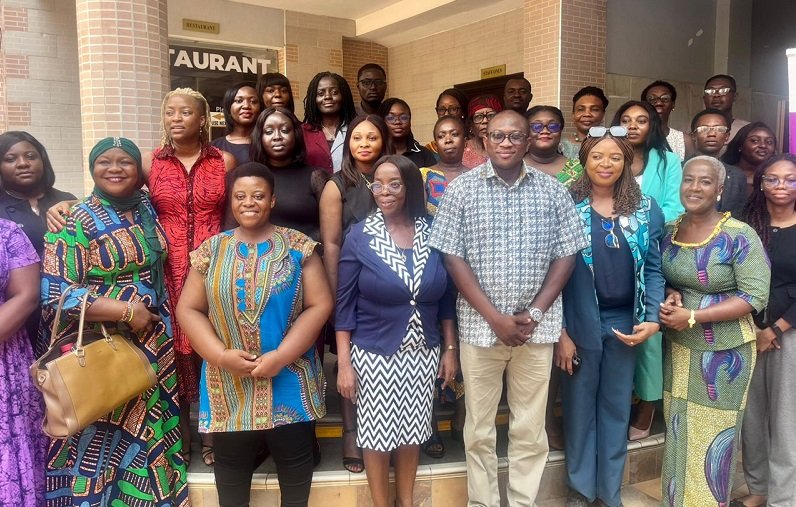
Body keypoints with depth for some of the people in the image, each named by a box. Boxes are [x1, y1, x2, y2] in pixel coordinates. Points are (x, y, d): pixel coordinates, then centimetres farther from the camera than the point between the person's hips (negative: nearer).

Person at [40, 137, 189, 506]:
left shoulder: (146, 207, 7)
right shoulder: (77, 220, -11)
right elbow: (56, 293, -18)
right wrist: (128, 311, -19)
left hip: (153, 346, 6)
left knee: (147, 433, 15)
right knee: (101, 441, 3)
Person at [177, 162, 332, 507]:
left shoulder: (297, 246, -4)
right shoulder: (211, 250, 2)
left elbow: (320, 305, -8)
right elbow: (188, 310, 1)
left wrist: (282, 355, -16)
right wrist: (220, 355, -14)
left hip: (290, 379, -1)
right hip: (229, 383, 2)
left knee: (294, 457, 14)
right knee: (231, 461, 16)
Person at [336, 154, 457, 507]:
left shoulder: (432, 233, -1)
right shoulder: (360, 236, -8)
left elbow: (445, 297, 7)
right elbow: (344, 304, -7)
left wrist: (450, 348, 6)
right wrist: (344, 363, -9)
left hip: (423, 353, 3)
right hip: (375, 354, -3)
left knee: (412, 430, 15)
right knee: (377, 432, 9)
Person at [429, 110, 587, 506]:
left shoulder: (553, 191, 3)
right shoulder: (461, 189, -2)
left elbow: (566, 255, 3)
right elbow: (452, 258, -5)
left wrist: (534, 314, -8)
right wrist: (494, 317, -12)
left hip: (537, 327, 1)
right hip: (480, 325, -1)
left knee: (530, 428, 11)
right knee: (479, 428, 11)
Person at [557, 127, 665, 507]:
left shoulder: (645, 209, 3)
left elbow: (653, 268, 3)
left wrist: (653, 318, -10)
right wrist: (558, 331, -11)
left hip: (625, 323, 3)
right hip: (579, 323, -2)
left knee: (616, 408, 14)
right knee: (579, 407, 10)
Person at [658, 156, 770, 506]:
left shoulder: (739, 236, -14)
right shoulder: (669, 231, 2)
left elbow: (756, 295, -17)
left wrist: (693, 316, -22)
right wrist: (670, 296, -9)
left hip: (724, 353, -5)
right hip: (677, 348, 5)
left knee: (712, 437, 6)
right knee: (677, 432, 14)